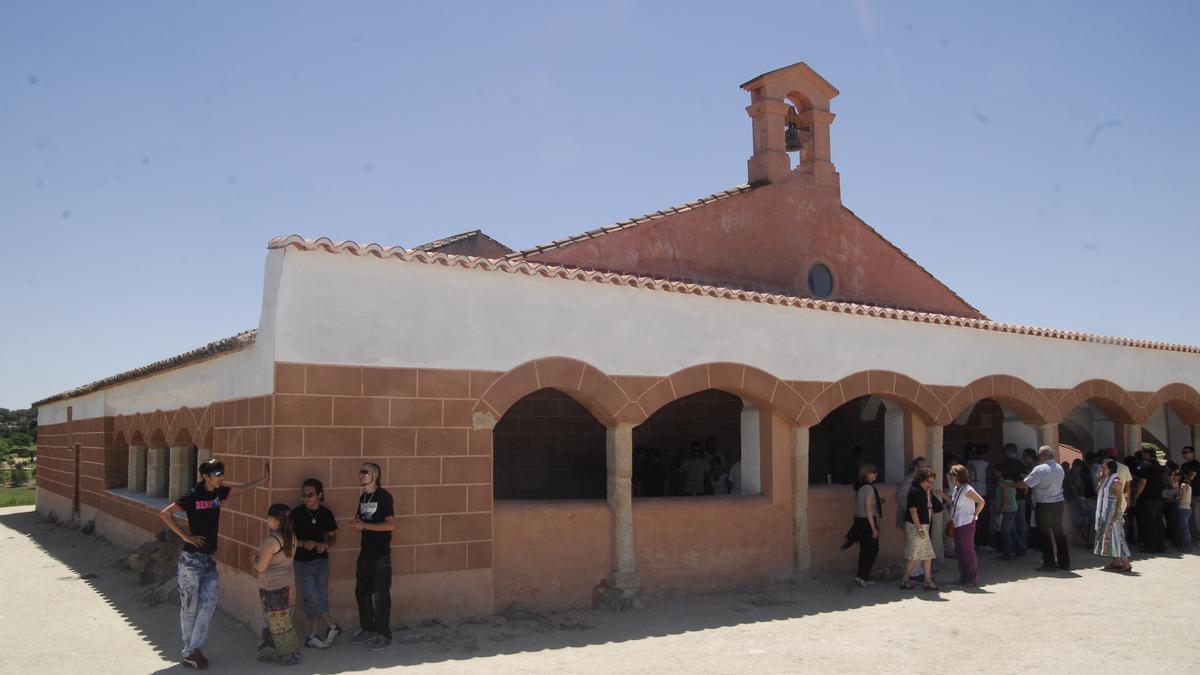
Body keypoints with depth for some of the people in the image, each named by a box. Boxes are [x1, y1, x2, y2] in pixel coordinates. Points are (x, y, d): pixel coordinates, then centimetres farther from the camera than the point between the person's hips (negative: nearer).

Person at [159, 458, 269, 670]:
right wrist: (185, 536, -17)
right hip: (192, 557, -6)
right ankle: (190, 650, 13)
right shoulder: (193, 496, -14)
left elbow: (242, 487, 18)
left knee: (209, 603, 0)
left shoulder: (218, 492, 4)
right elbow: (165, 513, -16)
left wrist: (263, 478, 15)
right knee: (189, 606, 3)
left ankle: (193, 650, 6)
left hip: (209, 558, 6)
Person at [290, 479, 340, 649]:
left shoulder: (326, 514, 0)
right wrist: (304, 543, -23)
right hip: (303, 563, -3)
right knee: (312, 598, -8)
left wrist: (325, 544, -11)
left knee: (320, 598, 6)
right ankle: (332, 626, 10)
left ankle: (312, 636, 17)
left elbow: (333, 536, 10)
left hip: (322, 560, 3)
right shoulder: (296, 514, -10)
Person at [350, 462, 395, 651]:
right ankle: (367, 630, 27)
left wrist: (364, 526, -20)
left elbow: (390, 524, -19)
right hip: (365, 552, 8)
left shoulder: (383, 496, -12)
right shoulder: (362, 497, 10)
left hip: (381, 554, -8)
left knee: (380, 595, -2)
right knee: (362, 592, 13)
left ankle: (383, 635, 7)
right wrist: (356, 523, -1)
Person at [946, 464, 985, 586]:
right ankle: (963, 576, 23)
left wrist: (975, 515, -13)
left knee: (968, 550, -2)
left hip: (966, 524, -9)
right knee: (960, 550, 13)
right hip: (957, 524, 9)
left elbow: (981, 502, -20)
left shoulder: (967, 489, -16)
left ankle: (972, 578, 8)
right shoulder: (956, 488, 11)